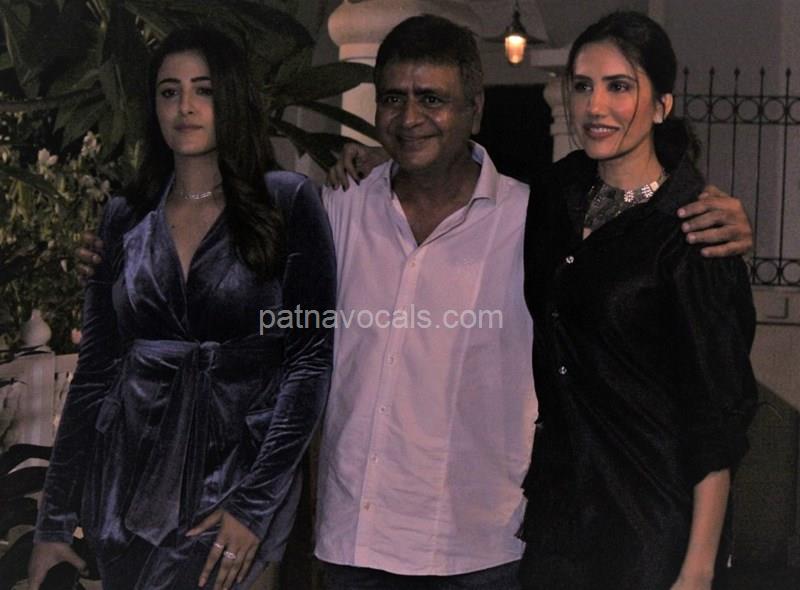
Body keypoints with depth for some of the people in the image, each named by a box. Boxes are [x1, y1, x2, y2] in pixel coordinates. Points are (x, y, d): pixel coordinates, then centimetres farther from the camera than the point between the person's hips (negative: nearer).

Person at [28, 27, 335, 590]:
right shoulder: (125, 218, 8)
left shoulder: (288, 202, -3)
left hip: (235, 477, -4)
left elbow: (311, 358, -7)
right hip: (126, 484, 4)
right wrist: (56, 521, 6)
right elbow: (95, 369, 9)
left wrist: (256, 503, -14)